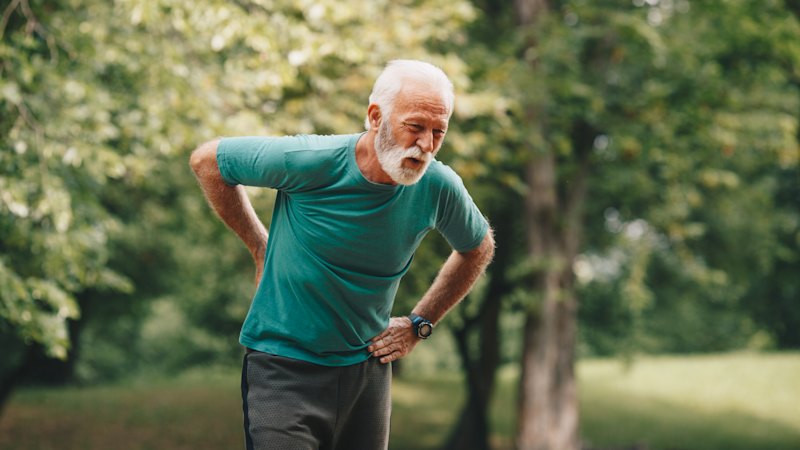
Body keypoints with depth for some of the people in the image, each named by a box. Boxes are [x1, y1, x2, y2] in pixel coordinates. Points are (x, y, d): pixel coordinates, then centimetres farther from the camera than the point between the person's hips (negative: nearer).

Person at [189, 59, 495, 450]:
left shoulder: (440, 188, -8)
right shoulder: (309, 161, -19)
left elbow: (478, 250, 15)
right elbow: (206, 161, -2)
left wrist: (419, 323, 8)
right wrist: (261, 248, 0)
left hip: (367, 369, 4)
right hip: (284, 368, -4)